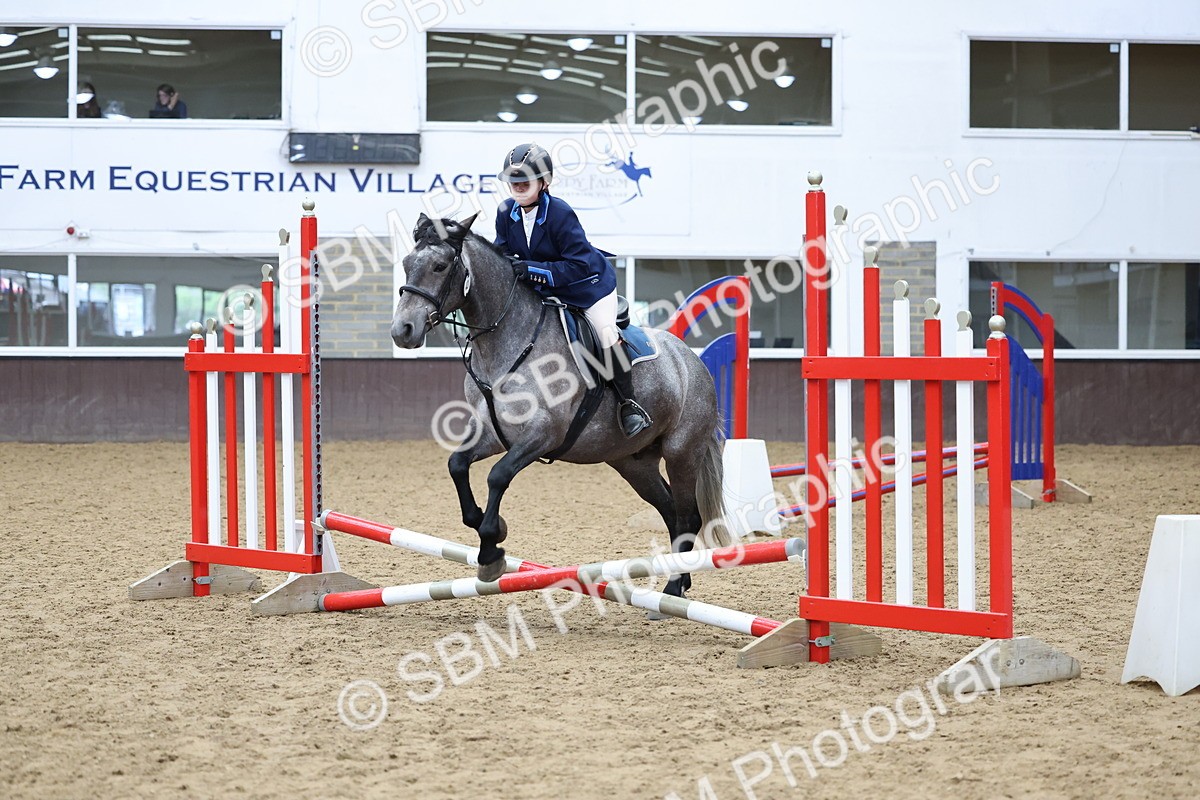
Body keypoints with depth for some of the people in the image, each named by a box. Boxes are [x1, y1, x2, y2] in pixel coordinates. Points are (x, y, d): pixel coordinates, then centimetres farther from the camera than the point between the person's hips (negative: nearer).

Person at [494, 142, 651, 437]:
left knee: (606, 333, -20)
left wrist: (535, 269, -38)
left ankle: (629, 405, -7)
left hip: (590, 283, -6)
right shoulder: (506, 212, -11)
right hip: (545, 289, 7)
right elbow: (503, 252, 3)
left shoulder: (560, 213, -30)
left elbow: (578, 265, -31)